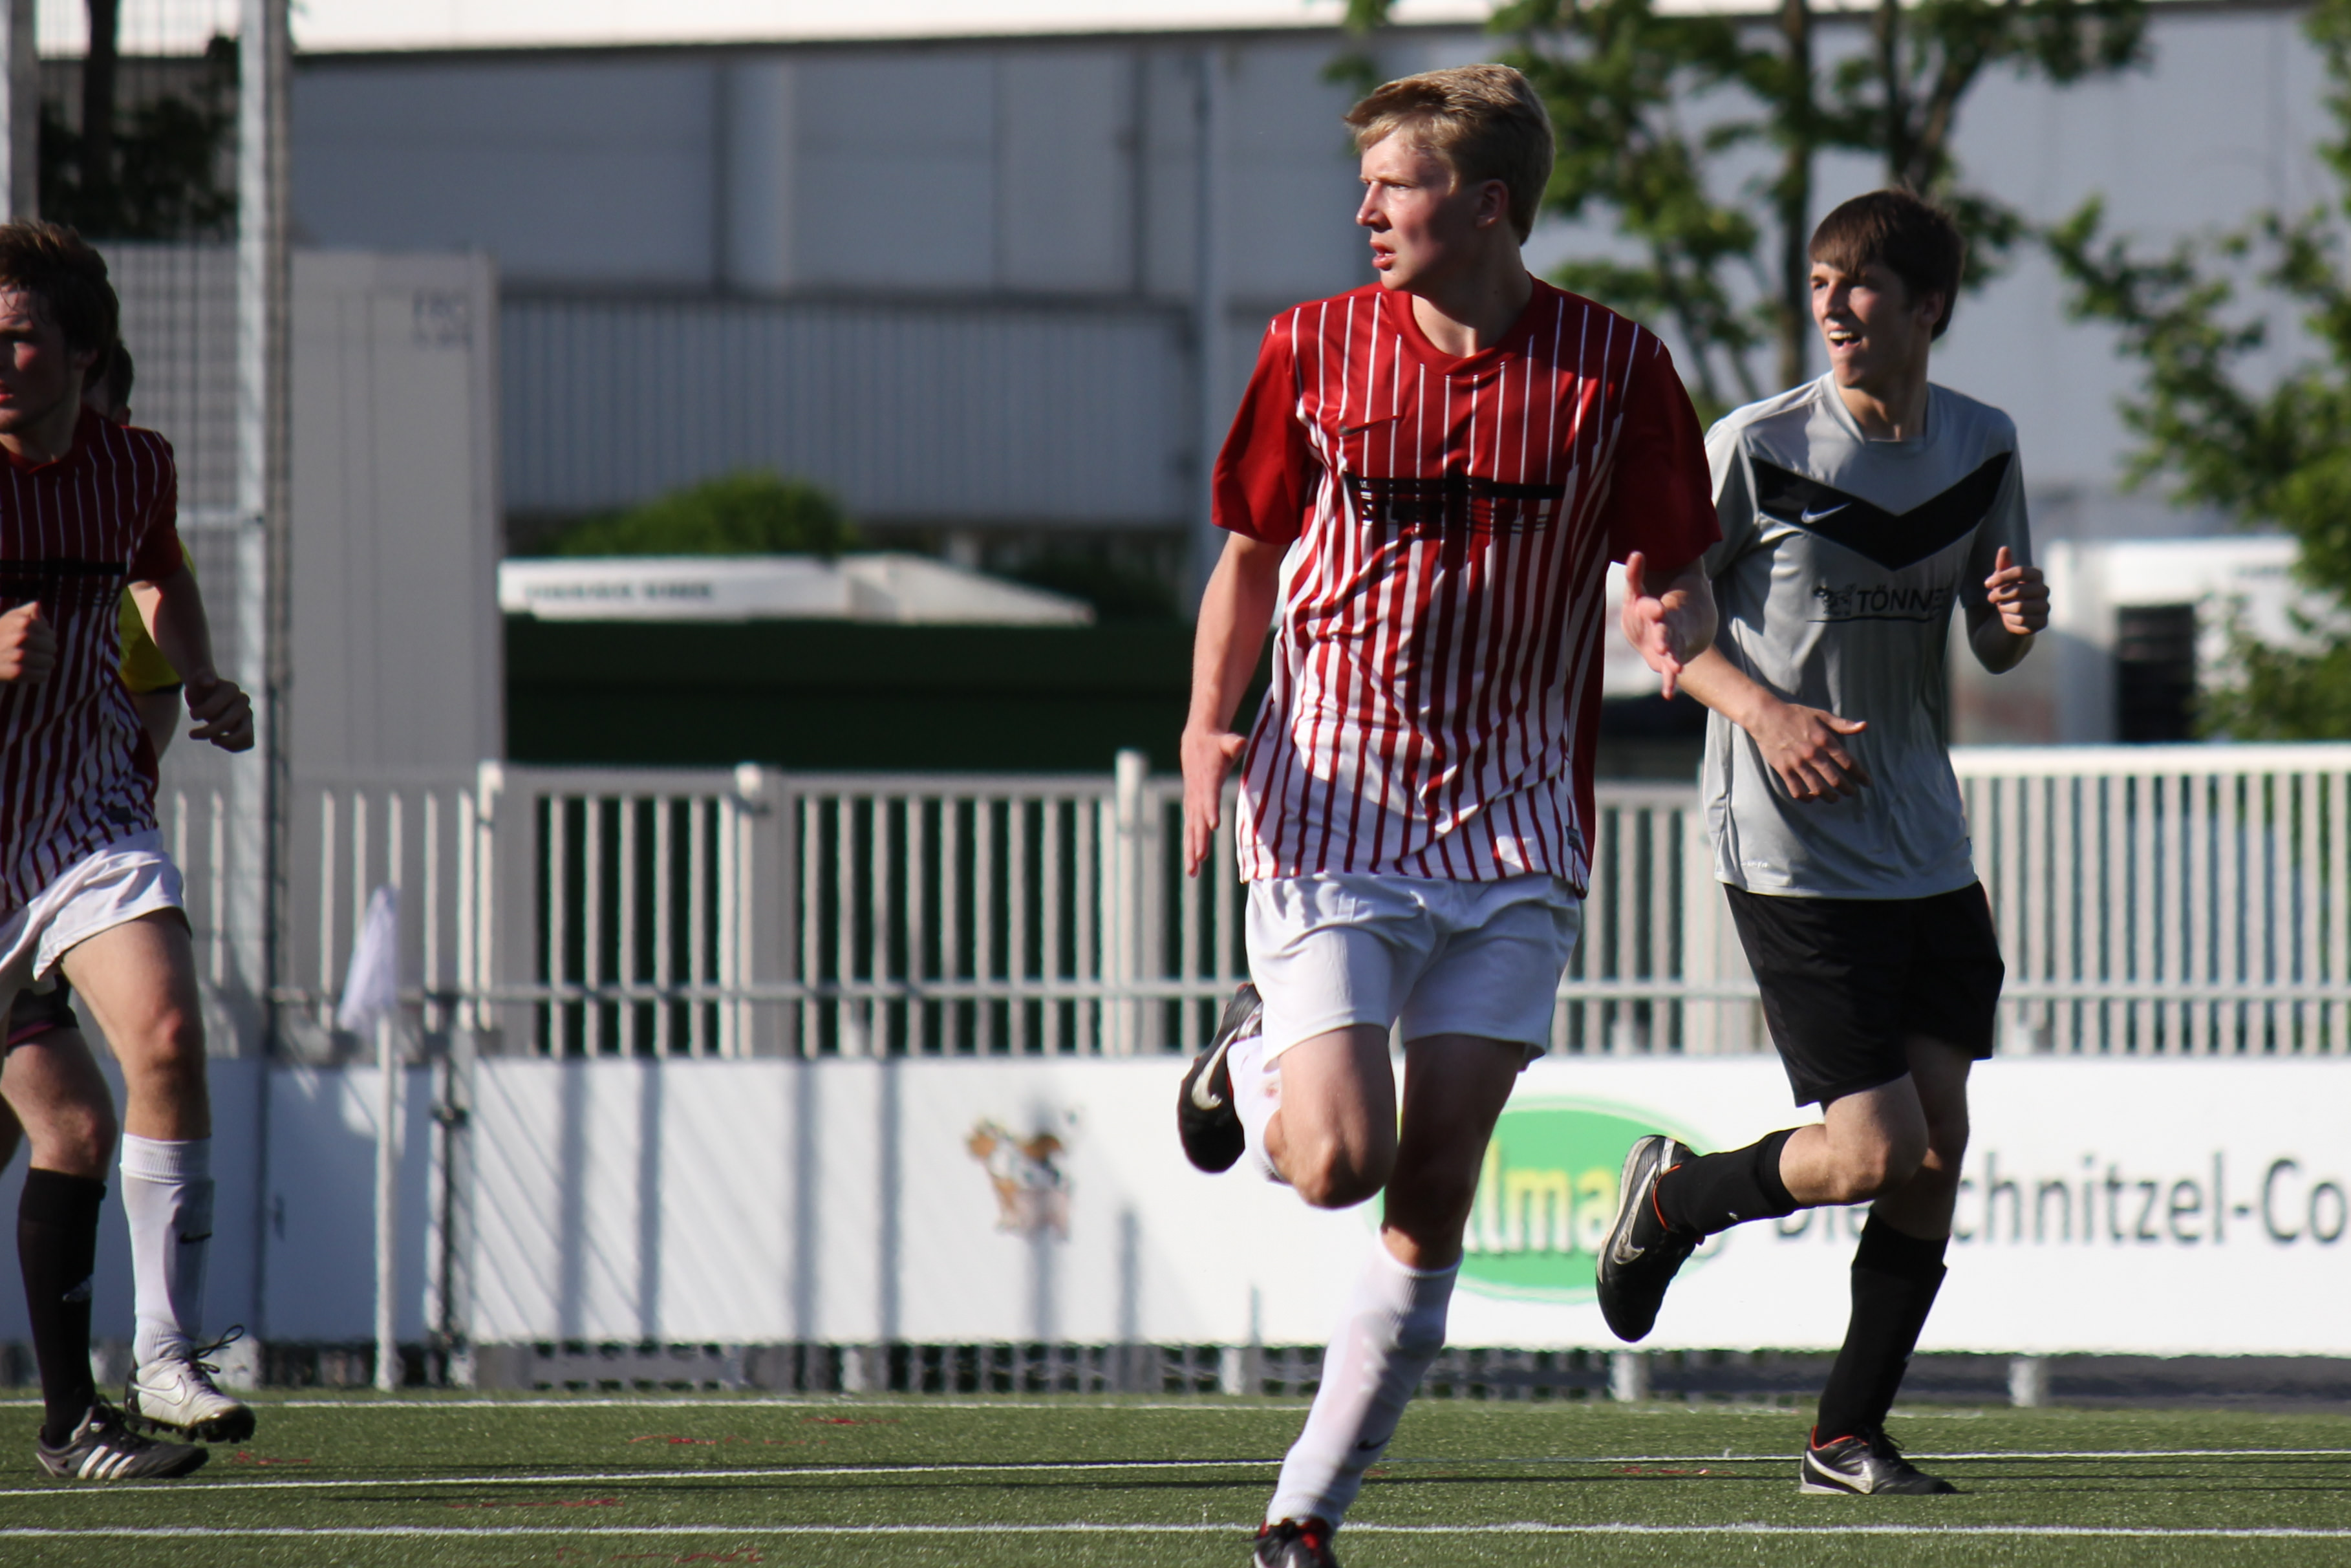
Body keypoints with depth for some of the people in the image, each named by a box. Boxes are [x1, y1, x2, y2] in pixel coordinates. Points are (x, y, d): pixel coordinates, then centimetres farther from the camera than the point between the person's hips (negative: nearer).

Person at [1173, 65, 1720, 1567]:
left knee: (1436, 1191, -3)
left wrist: (1674, 622, -17)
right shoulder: (1315, 347, 1)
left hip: (1513, 827, 1)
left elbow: (1678, 582, 7)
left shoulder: (1616, 368, -1)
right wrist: (1210, 724, -5)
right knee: (1339, 1162, -14)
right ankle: (1255, 1056, 21)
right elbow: (1251, 556, 11)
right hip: (1331, 812, 0)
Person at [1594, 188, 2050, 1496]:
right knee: (1878, 1148, -12)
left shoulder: (1983, 447, 5)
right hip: (1791, 850, -6)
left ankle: (1850, 1434, 13)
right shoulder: (1758, 447, -11)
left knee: (1941, 1142, 1)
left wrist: (2020, 619, -8)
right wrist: (1763, 711, -18)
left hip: (1927, 849, 6)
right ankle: (1677, 1196, 18)